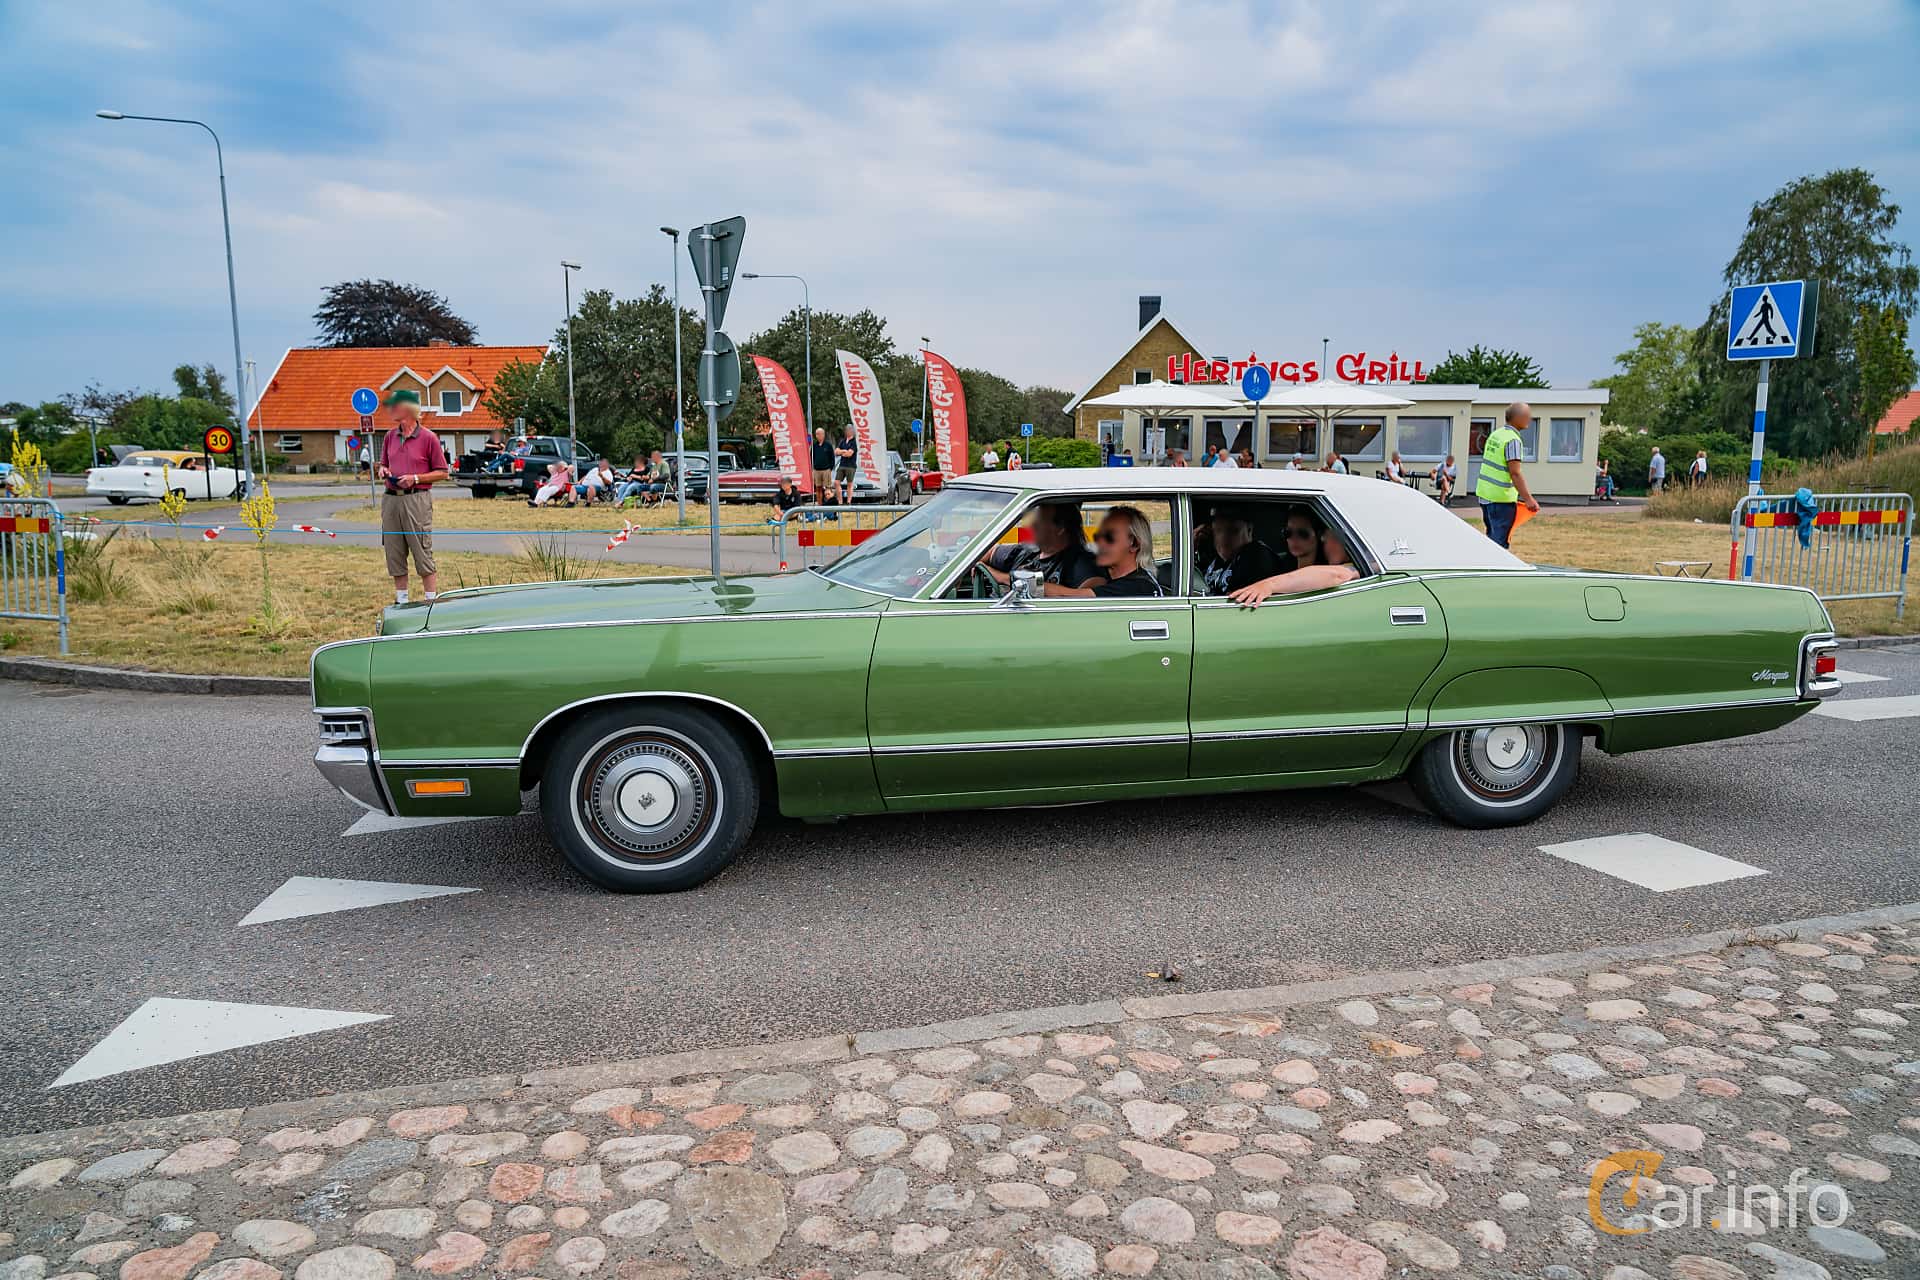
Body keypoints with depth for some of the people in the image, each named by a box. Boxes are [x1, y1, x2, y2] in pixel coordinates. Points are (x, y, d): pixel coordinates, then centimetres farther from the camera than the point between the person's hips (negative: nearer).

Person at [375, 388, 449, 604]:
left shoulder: (428, 438, -3)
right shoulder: (390, 436, 13)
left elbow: (442, 473, -3)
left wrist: (415, 478, -13)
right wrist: (383, 471, 3)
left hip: (417, 499, -6)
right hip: (391, 499, 6)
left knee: (423, 553, -4)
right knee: (394, 554, 9)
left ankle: (431, 600, 1)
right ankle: (401, 600, 18)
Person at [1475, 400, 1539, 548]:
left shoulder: (1495, 433, 10)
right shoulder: (1513, 440, -17)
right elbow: (1515, 473, -22)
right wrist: (1528, 499, -22)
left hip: (1484, 492, 9)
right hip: (1501, 497, -9)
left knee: (1492, 535, 19)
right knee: (1500, 539, -3)